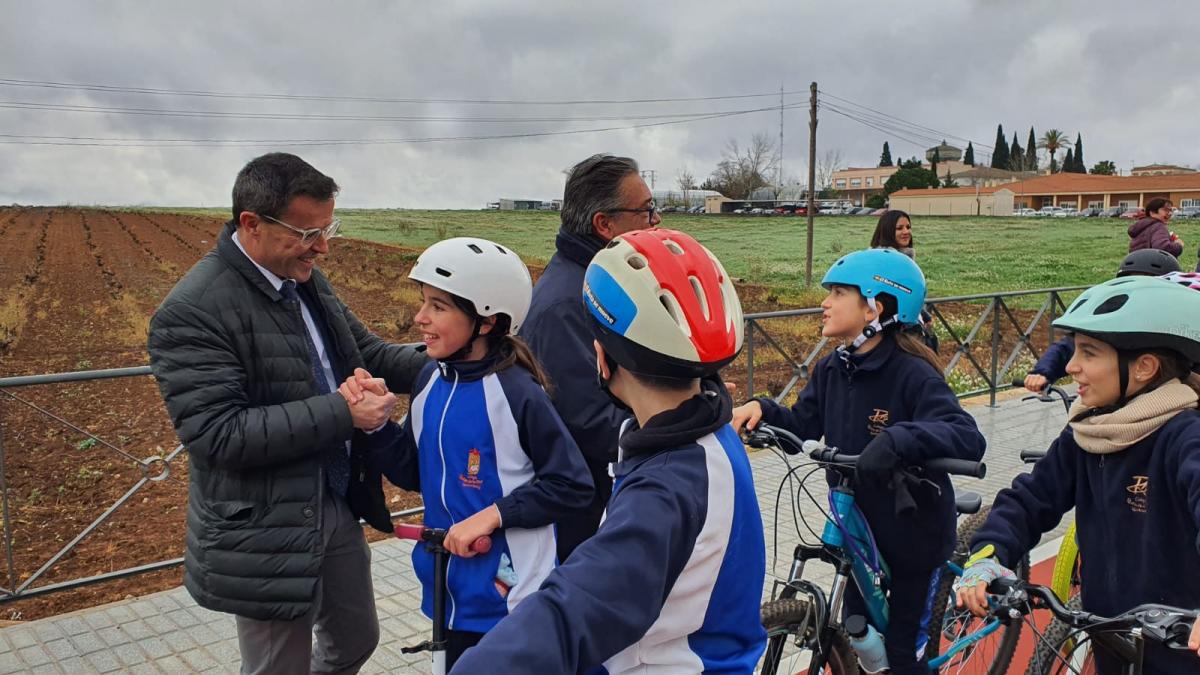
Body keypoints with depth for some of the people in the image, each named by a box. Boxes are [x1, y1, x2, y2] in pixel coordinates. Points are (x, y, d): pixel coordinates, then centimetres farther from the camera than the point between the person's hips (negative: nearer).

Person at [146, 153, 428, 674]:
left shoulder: (308, 281, 2)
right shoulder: (192, 312, -22)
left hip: (339, 509, 8)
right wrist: (341, 412, -27)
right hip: (267, 536, -7)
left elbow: (366, 352, 10)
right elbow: (217, 433, -27)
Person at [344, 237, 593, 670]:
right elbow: (412, 473, 6)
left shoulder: (517, 392, -22)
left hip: (510, 591, -6)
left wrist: (494, 514, -22)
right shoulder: (431, 380, -2)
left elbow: (572, 486, -17)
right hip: (450, 584, 7)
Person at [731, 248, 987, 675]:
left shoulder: (912, 374, -24)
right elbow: (802, 426, 2)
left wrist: (896, 439, -50)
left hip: (913, 535, -6)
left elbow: (968, 439, -35)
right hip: (859, 530, 6)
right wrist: (761, 409, -16)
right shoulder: (832, 369, -3)